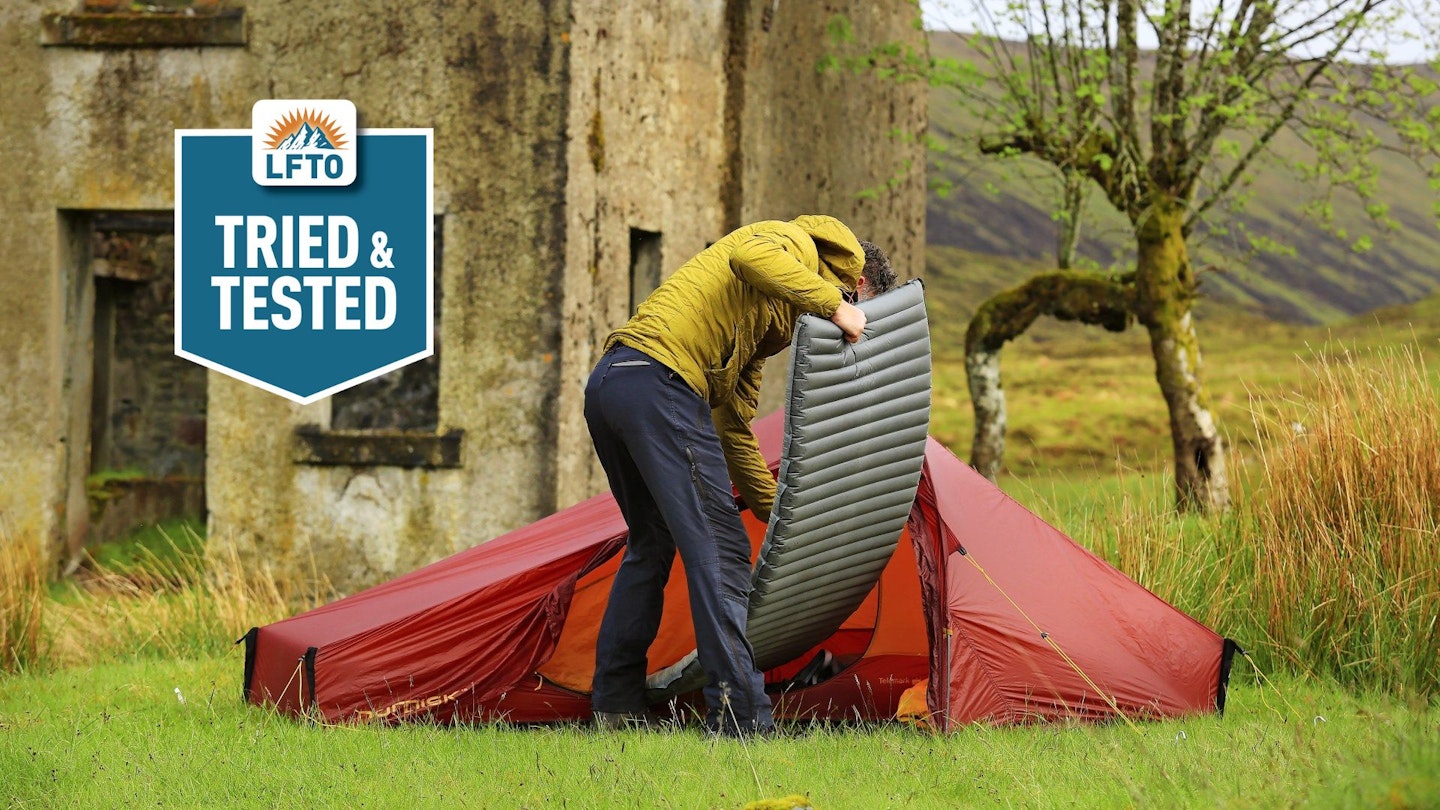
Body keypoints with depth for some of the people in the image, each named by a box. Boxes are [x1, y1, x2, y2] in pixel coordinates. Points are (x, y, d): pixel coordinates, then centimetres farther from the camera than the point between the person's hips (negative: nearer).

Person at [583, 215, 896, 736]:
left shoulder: (771, 320, 32)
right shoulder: (796, 244, 7)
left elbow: (732, 428, 32)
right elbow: (749, 254, -19)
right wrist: (834, 304, -15)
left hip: (607, 382, 10)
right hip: (659, 384, -10)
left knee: (651, 543, 24)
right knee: (718, 547, -9)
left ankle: (614, 705, 29)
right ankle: (739, 718, -12)